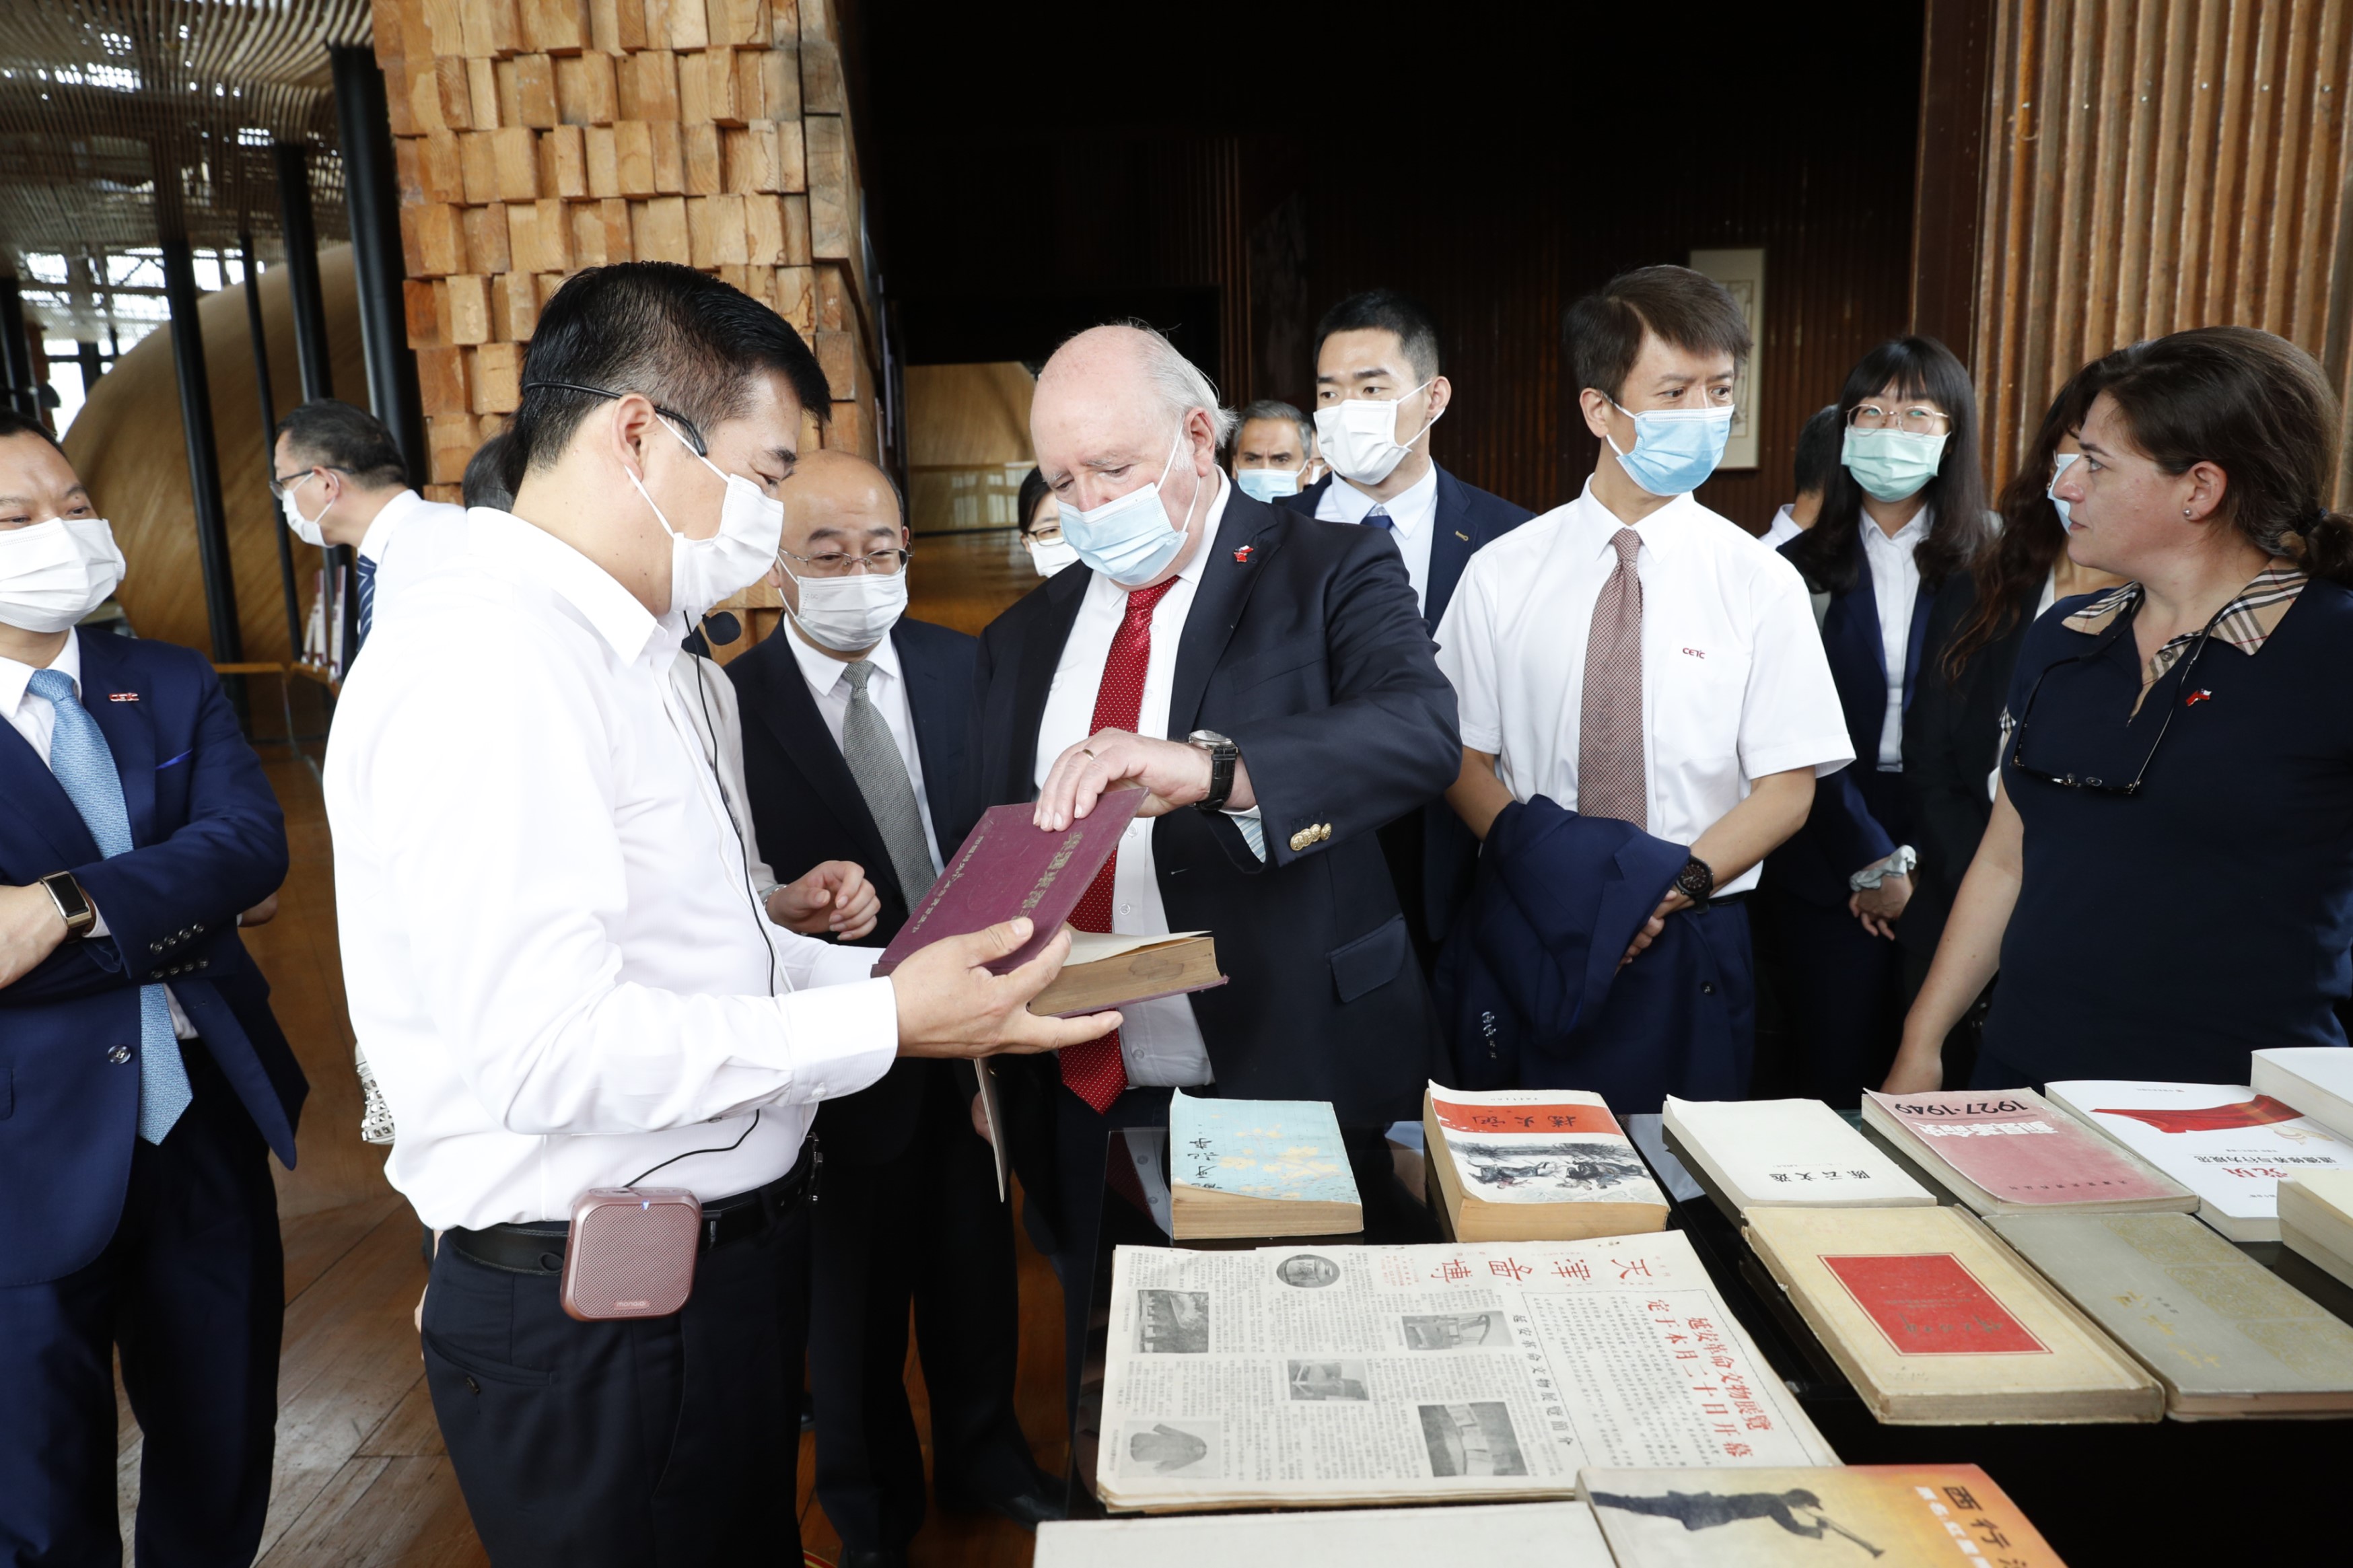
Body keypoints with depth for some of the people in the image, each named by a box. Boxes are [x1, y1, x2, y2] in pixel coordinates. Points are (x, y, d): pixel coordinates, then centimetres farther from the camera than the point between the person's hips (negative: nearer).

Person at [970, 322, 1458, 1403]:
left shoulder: (1329, 574, -3)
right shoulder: (1026, 639, 12)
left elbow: (1421, 729, -23)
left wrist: (1209, 767, -38)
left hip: (1297, 1098, -4)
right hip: (1092, 1116, 4)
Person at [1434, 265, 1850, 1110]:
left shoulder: (1759, 583, -1)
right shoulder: (1502, 573, -1)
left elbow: (1788, 788, -2)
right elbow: (1465, 762, 0)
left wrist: (1675, 884, -16)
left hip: (1688, 944, 0)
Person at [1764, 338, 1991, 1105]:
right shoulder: (1798, 570, 3)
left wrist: (1910, 862, -9)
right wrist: (1872, 862, -8)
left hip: (1945, 862, 0)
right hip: (1826, 861, 0)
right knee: (1833, 1081, 4)